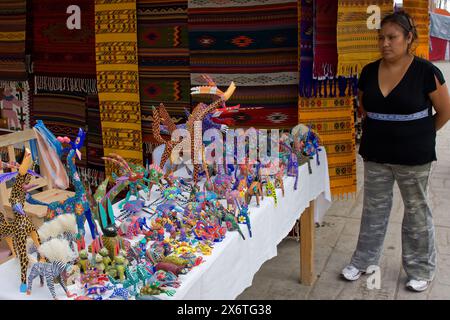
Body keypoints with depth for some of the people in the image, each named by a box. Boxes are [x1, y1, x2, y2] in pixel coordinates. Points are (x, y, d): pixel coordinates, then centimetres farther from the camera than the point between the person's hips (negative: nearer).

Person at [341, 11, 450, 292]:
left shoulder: (426, 72, -12)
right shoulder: (369, 72, 0)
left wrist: (419, 135, 6)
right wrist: (382, 131, 12)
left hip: (414, 157, -4)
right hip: (376, 155, 4)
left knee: (416, 210, 9)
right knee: (374, 208, 14)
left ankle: (421, 269, 26)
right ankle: (364, 260, 29)